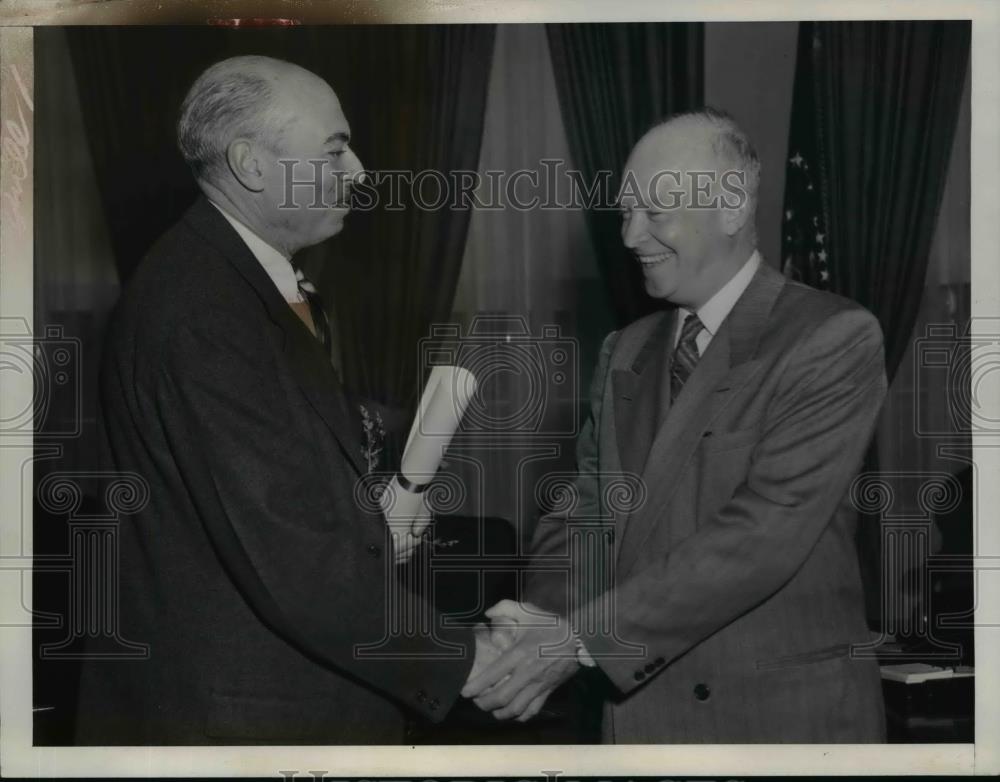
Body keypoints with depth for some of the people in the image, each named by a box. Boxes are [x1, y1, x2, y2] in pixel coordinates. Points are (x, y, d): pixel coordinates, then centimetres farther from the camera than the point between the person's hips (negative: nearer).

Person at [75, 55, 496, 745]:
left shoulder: (261, 279, 8)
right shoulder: (199, 313, -23)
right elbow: (285, 558, -27)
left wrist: (370, 526, 2)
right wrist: (458, 660, -19)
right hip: (233, 707, -9)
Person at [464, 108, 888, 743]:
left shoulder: (835, 339, -11)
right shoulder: (625, 353, 10)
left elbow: (766, 531, -20)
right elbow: (584, 513, 7)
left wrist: (584, 636, -23)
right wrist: (543, 620, -13)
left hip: (787, 715, -5)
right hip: (639, 710, 5)